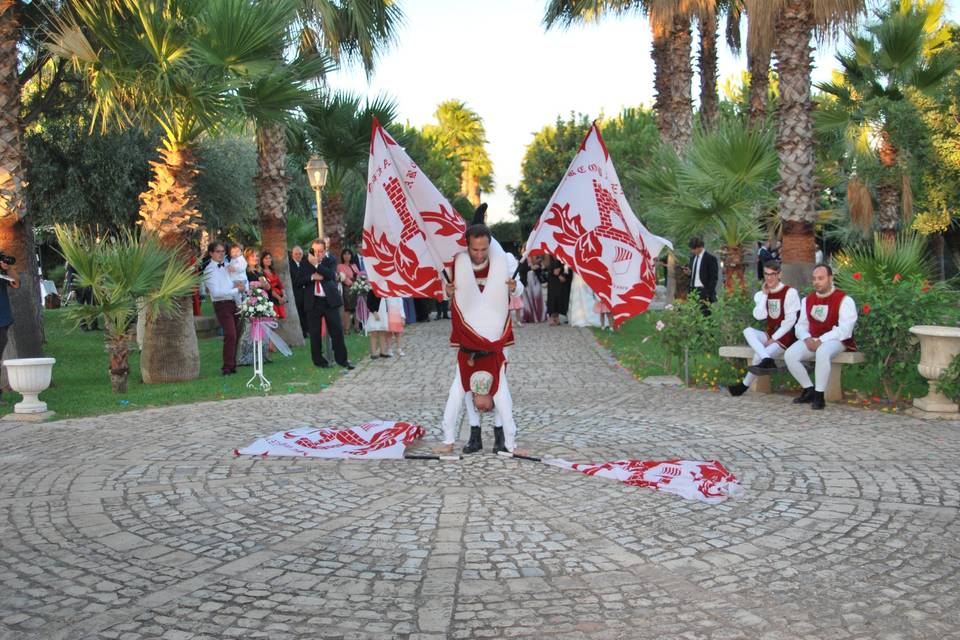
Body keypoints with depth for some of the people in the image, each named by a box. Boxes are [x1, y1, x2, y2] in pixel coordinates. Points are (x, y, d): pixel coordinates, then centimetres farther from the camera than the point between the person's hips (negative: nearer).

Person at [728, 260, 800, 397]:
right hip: (770, 334, 6)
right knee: (748, 331, -25)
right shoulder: (761, 294, 10)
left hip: (786, 336, -6)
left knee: (758, 356, -28)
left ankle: (745, 385, -16)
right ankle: (767, 361, -41)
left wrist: (774, 338, -16)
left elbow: (790, 320, -12)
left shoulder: (790, 292, -7)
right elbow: (759, 316, -6)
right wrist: (765, 295, -7)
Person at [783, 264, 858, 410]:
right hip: (811, 340, 6)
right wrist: (807, 339, -9)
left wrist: (821, 340, -21)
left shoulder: (844, 300, -6)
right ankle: (809, 390, -3)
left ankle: (819, 395, -24)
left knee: (822, 353, -39)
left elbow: (844, 329, -15)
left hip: (836, 341, -6)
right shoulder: (807, 300, 14)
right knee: (789, 355, -21)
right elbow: (801, 325, 14)